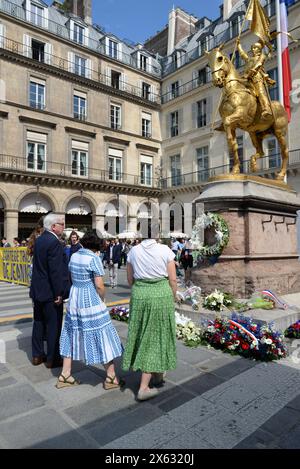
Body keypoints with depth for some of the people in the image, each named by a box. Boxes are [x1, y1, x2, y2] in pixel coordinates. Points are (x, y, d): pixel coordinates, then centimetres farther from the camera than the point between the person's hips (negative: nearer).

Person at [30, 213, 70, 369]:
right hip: (50, 292, -9)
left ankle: (37, 355, 29)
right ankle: (52, 359, 15)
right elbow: (56, 270, -23)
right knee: (54, 325, 4)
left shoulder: (39, 240, 8)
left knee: (38, 323, 17)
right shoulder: (54, 242, -20)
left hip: (37, 290, 9)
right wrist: (59, 293, -19)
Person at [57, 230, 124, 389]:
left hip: (74, 299, 7)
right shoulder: (94, 258, -16)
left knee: (72, 335, 16)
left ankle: (64, 376, 25)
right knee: (102, 336, 4)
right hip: (91, 301, -7)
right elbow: (99, 286, -16)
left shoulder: (74, 256, 5)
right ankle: (111, 377, 15)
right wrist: (102, 299, -2)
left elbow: (72, 279, 11)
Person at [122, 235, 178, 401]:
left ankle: (157, 374, 37)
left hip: (139, 296, 3)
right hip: (162, 295, -3)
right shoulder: (165, 250, -9)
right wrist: (172, 299, 7)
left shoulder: (133, 251, -1)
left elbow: (130, 279, 6)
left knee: (143, 335, 19)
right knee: (156, 337, 7)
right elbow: (172, 279, -6)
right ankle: (143, 388, 10)